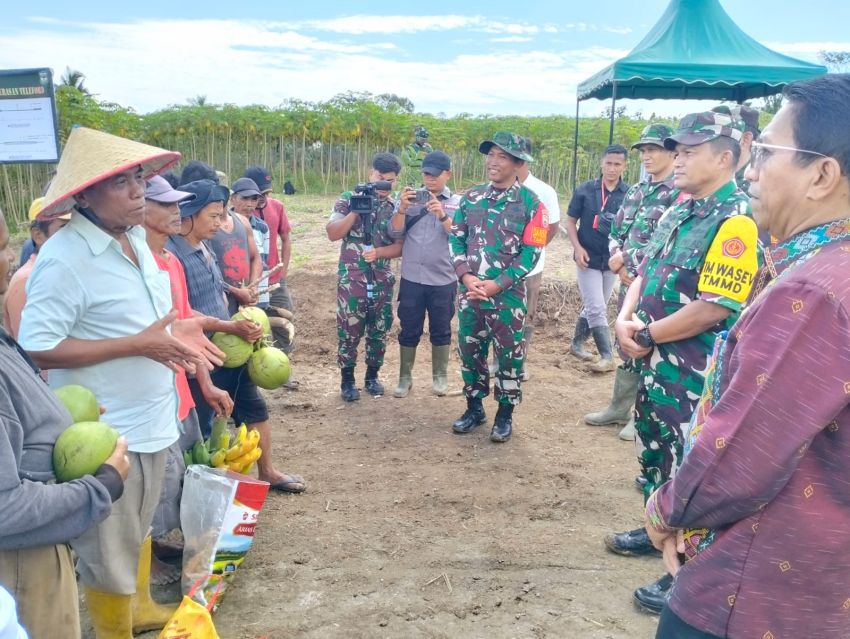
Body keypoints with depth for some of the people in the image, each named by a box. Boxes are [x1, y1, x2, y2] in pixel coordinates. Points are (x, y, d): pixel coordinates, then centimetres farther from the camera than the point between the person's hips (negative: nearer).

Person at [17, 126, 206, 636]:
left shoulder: (134, 236, 4)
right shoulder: (64, 258, -22)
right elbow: (38, 348, -25)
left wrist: (175, 344, 3)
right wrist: (138, 345, -25)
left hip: (151, 418, 8)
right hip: (106, 432, -8)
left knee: (140, 528, 27)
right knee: (109, 549, 11)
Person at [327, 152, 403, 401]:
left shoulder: (395, 208, 6)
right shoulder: (349, 199, -1)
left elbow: (400, 246, 1)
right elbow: (332, 234, -9)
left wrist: (378, 252, -17)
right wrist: (356, 211, -18)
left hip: (383, 281, 3)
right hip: (351, 280, -3)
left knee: (379, 331, 10)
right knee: (349, 332, 2)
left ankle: (372, 376, 27)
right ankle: (347, 380, 17)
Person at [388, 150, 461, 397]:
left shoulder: (457, 202, 1)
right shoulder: (411, 198, 3)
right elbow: (395, 233, -3)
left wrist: (442, 215, -24)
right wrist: (402, 208, -19)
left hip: (443, 280, -1)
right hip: (411, 278, 1)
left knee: (440, 330, 11)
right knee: (409, 330, 8)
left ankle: (439, 376, 26)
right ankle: (405, 377, 20)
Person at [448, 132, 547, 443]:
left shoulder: (531, 203, -6)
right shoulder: (471, 197, 6)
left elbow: (531, 252, -9)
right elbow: (456, 238, 6)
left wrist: (497, 284, -17)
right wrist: (466, 276, -10)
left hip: (508, 296, -4)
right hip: (470, 292, 4)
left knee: (509, 356, 5)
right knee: (470, 351, 13)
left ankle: (505, 414, 21)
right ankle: (474, 406, 31)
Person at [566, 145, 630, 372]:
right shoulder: (584, 190, -5)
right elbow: (571, 221, 1)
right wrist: (577, 247, -12)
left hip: (613, 261, 3)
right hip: (588, 259, -2)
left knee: (593, 307, 16)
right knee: (597, 309, -6)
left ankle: (577, 343, 33)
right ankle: (607, 356, 1)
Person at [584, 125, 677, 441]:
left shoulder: (679, 194, -12)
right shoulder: (636, 191, 13)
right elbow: (616, 231, 15)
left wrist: (624, 258, -14)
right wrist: (619, 264, -3)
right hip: (629, 282, 8)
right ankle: (619, 407, 30)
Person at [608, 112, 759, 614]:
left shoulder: (736, 221, -18)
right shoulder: (679, 212, 11)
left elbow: (714, 308, -25)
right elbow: (646, 274, 15)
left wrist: (646, 334, -16)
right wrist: (625, 321, -4)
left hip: (695, 373, -9)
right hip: (656, 362, 9)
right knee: (654, 452, 22)